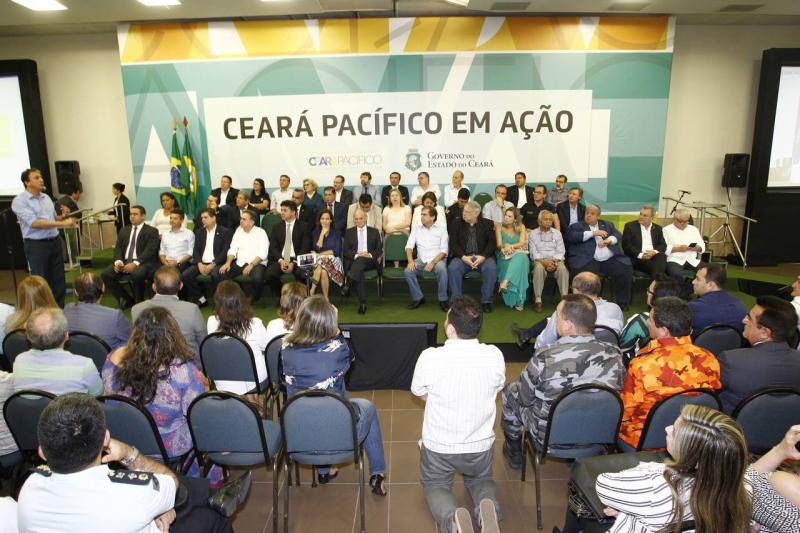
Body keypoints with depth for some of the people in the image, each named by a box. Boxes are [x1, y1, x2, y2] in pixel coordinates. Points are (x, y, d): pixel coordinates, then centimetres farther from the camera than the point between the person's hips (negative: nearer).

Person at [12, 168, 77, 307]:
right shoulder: (19, 201, -10)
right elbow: (34, 223, -21)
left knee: (58, 280, 11)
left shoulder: (46, 197, 12)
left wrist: (62, 216, 0)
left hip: (54, 242, 6)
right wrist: (63, 223, -26)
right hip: (36, 245, -6)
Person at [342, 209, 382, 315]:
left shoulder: (374, 232, 20)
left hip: (370, 261, 0)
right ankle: (362, 303, -42)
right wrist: (356, 255, -10)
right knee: (359, 271, -35)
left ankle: (349, 283, -54)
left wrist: (370, 255, -9)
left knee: (361, 260, -38)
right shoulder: (349, 232, 20)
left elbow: (379, 249, 12)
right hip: (353, 261, 0)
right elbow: (345, 251, 9)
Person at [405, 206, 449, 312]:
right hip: (421, 260, 3)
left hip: (438, 259, -2)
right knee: (407, 271, -26)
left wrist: (432, 263, -19)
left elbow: (444, 251, -3)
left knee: (442, 269, -36)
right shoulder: (416, 229, 13)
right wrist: (411, 261, -15)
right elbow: (409, 246, 5)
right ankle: (418, 298, -6)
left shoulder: (441, 230, 5)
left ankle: (443, 300, -18)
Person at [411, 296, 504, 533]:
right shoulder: (495, 356, -17)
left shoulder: (429, 357, -24)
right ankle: (488, 505, -3)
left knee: (435, 484, 27)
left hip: (438, 445, -2)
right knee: (481, 479, 33)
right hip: (481, 445, 2)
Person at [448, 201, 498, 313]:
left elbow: (492, 243, 2)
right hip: (463, 257, 1)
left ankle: (486, 301, -16)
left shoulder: (487, 224, 11)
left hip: (482, 257, 0)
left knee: (491, 268, -31)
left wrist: (482, 256, -15)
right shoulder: (457, 224, 13)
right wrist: (464, 257, -14)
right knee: (453, 268, -30)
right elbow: (453, 243, 3)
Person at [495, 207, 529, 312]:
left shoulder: (521, 227, 12)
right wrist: (506, 246, -24)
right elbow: (499, 245, -1)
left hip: (519, 255, 0)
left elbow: (521, 243, -3)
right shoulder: (499, 227, 10)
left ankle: (505, 282, -52)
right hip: (504, 257, 0)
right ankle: (518, 301, -35)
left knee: (520, 258, -40)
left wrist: (511, 246, -22)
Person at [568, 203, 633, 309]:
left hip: (610, 260, 4)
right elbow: (571, 236, -5)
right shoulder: (577, 226, 14)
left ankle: (623, 303, -3)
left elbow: (618, 235, 15)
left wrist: (608, 240, -7)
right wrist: (593, 233, -7)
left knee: (626, 271, -18)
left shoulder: (607, 224, 26)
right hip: (588, 260, -3)